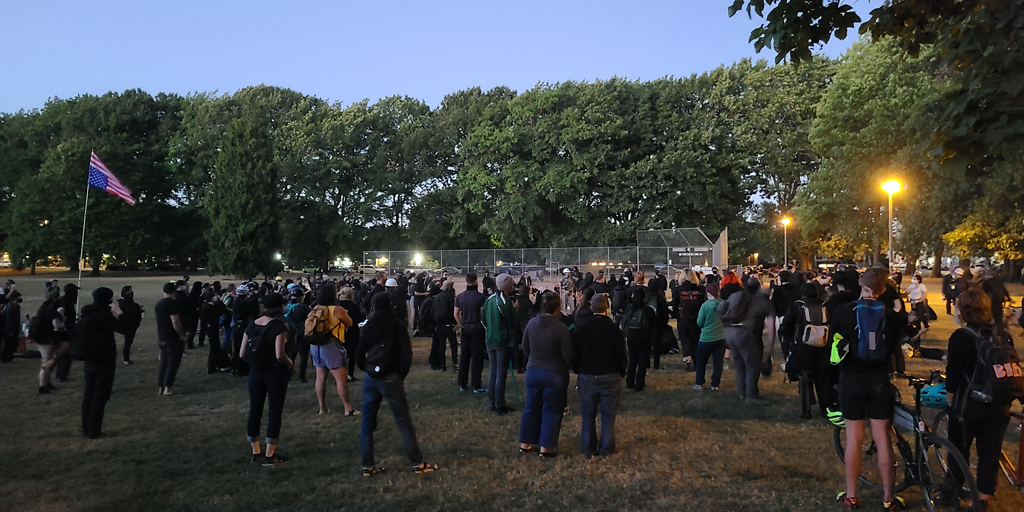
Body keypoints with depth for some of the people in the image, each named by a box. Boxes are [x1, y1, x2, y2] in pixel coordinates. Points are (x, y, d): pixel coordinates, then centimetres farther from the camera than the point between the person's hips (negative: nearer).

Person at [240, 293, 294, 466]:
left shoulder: (251, 325, 1)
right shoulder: (279, 326, -16)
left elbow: (242, 354, 2)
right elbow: (280, 355, -25)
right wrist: (290, 363, -6)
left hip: (255, 373, 5)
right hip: (276, 374, -5)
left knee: (254, 411, 14)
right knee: (274, 413, 4)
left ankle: (255, 452, 23)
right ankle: (270, 455, 9)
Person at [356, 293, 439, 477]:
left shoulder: (368, 327, 0)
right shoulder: (397, 325, -7)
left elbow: (359, 357, -1)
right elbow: (407, 354, -12)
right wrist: (402, 375, 1)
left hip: (371, 379, 3)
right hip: (391, 378, -3)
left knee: (368, 422, 13)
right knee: (404, 422, 3)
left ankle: (368, 466, 16)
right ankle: (418, 464, 9)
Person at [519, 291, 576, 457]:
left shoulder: (532, 323, -6)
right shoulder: (561, 328, -20)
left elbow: (525, 347, 7)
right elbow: (569, 356, -16)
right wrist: (570, 364, 6)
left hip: (533, 371, 4)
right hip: (555, 374, -4)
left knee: (532, 408, 17)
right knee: (551, 411, 9)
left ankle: (525, 443, 26)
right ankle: (546, 447, 15)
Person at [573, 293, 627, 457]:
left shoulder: (581, 327, -4)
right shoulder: (613, 328, -11)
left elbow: (574, 352, 2)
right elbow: (621, 354, -6)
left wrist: (577, 371, 13)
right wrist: (621, 373, 8)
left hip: (586, 376, 2)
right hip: (610, 376, -2)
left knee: (588, 415, 11)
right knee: (608, 414, 9)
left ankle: (588, 449, 18)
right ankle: (606, 449, 15)